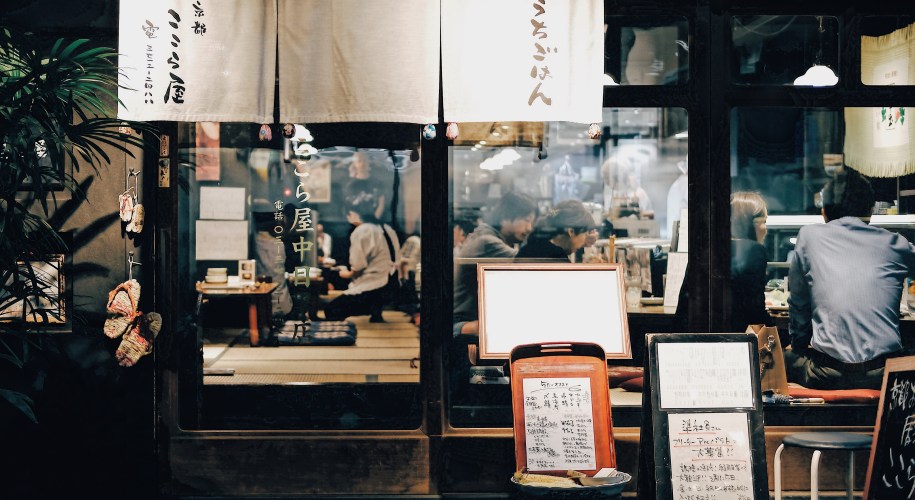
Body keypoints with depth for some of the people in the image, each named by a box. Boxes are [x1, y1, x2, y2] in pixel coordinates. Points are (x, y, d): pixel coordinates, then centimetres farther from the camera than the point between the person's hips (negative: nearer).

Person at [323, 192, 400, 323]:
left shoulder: (361, 231, -12)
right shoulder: (387, 230, 11)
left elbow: (358, 268, -18)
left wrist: (347, 274, 5)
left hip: (370, 290, -9)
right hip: (389, 287, 9)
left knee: (330, 311, -2)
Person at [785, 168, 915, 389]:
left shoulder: (809, 236, 3)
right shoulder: (894, 244, 7)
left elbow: (797, 304, 11)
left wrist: (799, 343, 26)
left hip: (828, 376, -1)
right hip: (882, 374, 2)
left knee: (785, 358, 28)